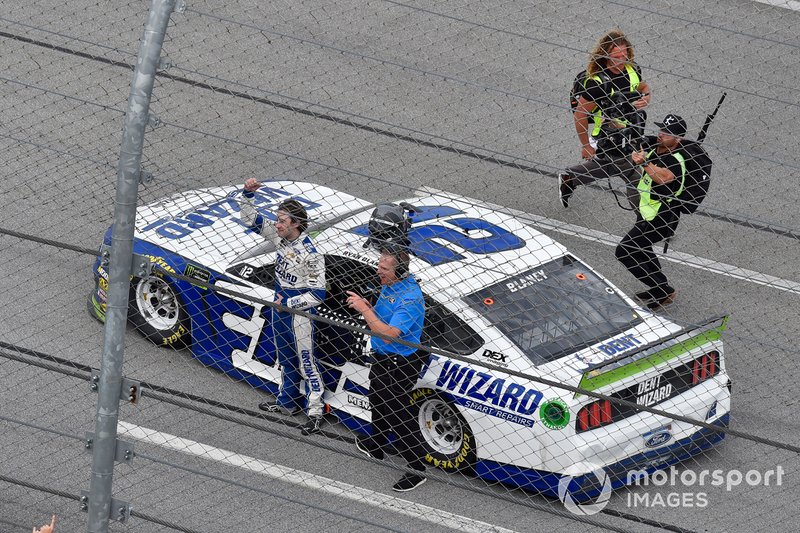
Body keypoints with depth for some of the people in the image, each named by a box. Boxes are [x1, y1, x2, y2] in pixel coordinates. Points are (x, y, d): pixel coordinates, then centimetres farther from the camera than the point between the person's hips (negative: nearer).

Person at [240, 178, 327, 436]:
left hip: (300, 313, -8)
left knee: (306, 361, -2)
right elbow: (251, 219, 4)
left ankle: (315, 412, 5)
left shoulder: (310, 255, -26)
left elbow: (317, 295, -23)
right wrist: (248, 194, -12)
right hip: (280, 308, 8)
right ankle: (287, 402, 37)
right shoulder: (281, 236, -4)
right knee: (286, 357, 22)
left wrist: (288, 302, -20)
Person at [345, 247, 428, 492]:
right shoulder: (389, 286, 1)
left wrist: (365, 310, -30)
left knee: (398, 416, -5)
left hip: (400, 364, -10)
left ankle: (416, 469, 3)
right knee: (378, 402, 28)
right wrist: (367, 307, -7)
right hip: (383, 359, 10)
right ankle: (375, 446, 50)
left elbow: (388, 334, -35)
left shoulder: (410, 297, -30)